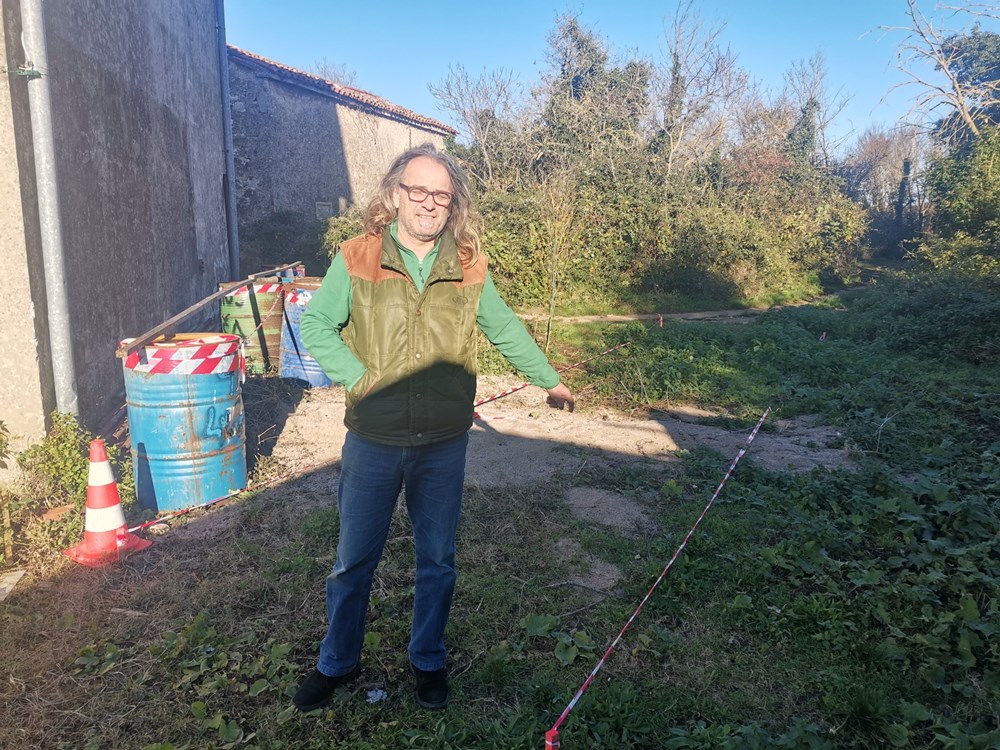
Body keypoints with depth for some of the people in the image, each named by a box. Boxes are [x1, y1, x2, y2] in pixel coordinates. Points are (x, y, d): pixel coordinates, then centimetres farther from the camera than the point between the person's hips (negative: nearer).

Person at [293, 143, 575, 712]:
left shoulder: (470, 268, 0)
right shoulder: (356, 259, -5)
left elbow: (506, 330, 12)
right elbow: (317, 328, -2)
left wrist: (550, 381, 18)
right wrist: (362, 381, -13)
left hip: (445, 445, 1)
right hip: (373, 443, -1)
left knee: (438, 559, 16)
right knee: (353, 561, 13)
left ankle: (430, 661, 39)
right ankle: (338, 663, 37)